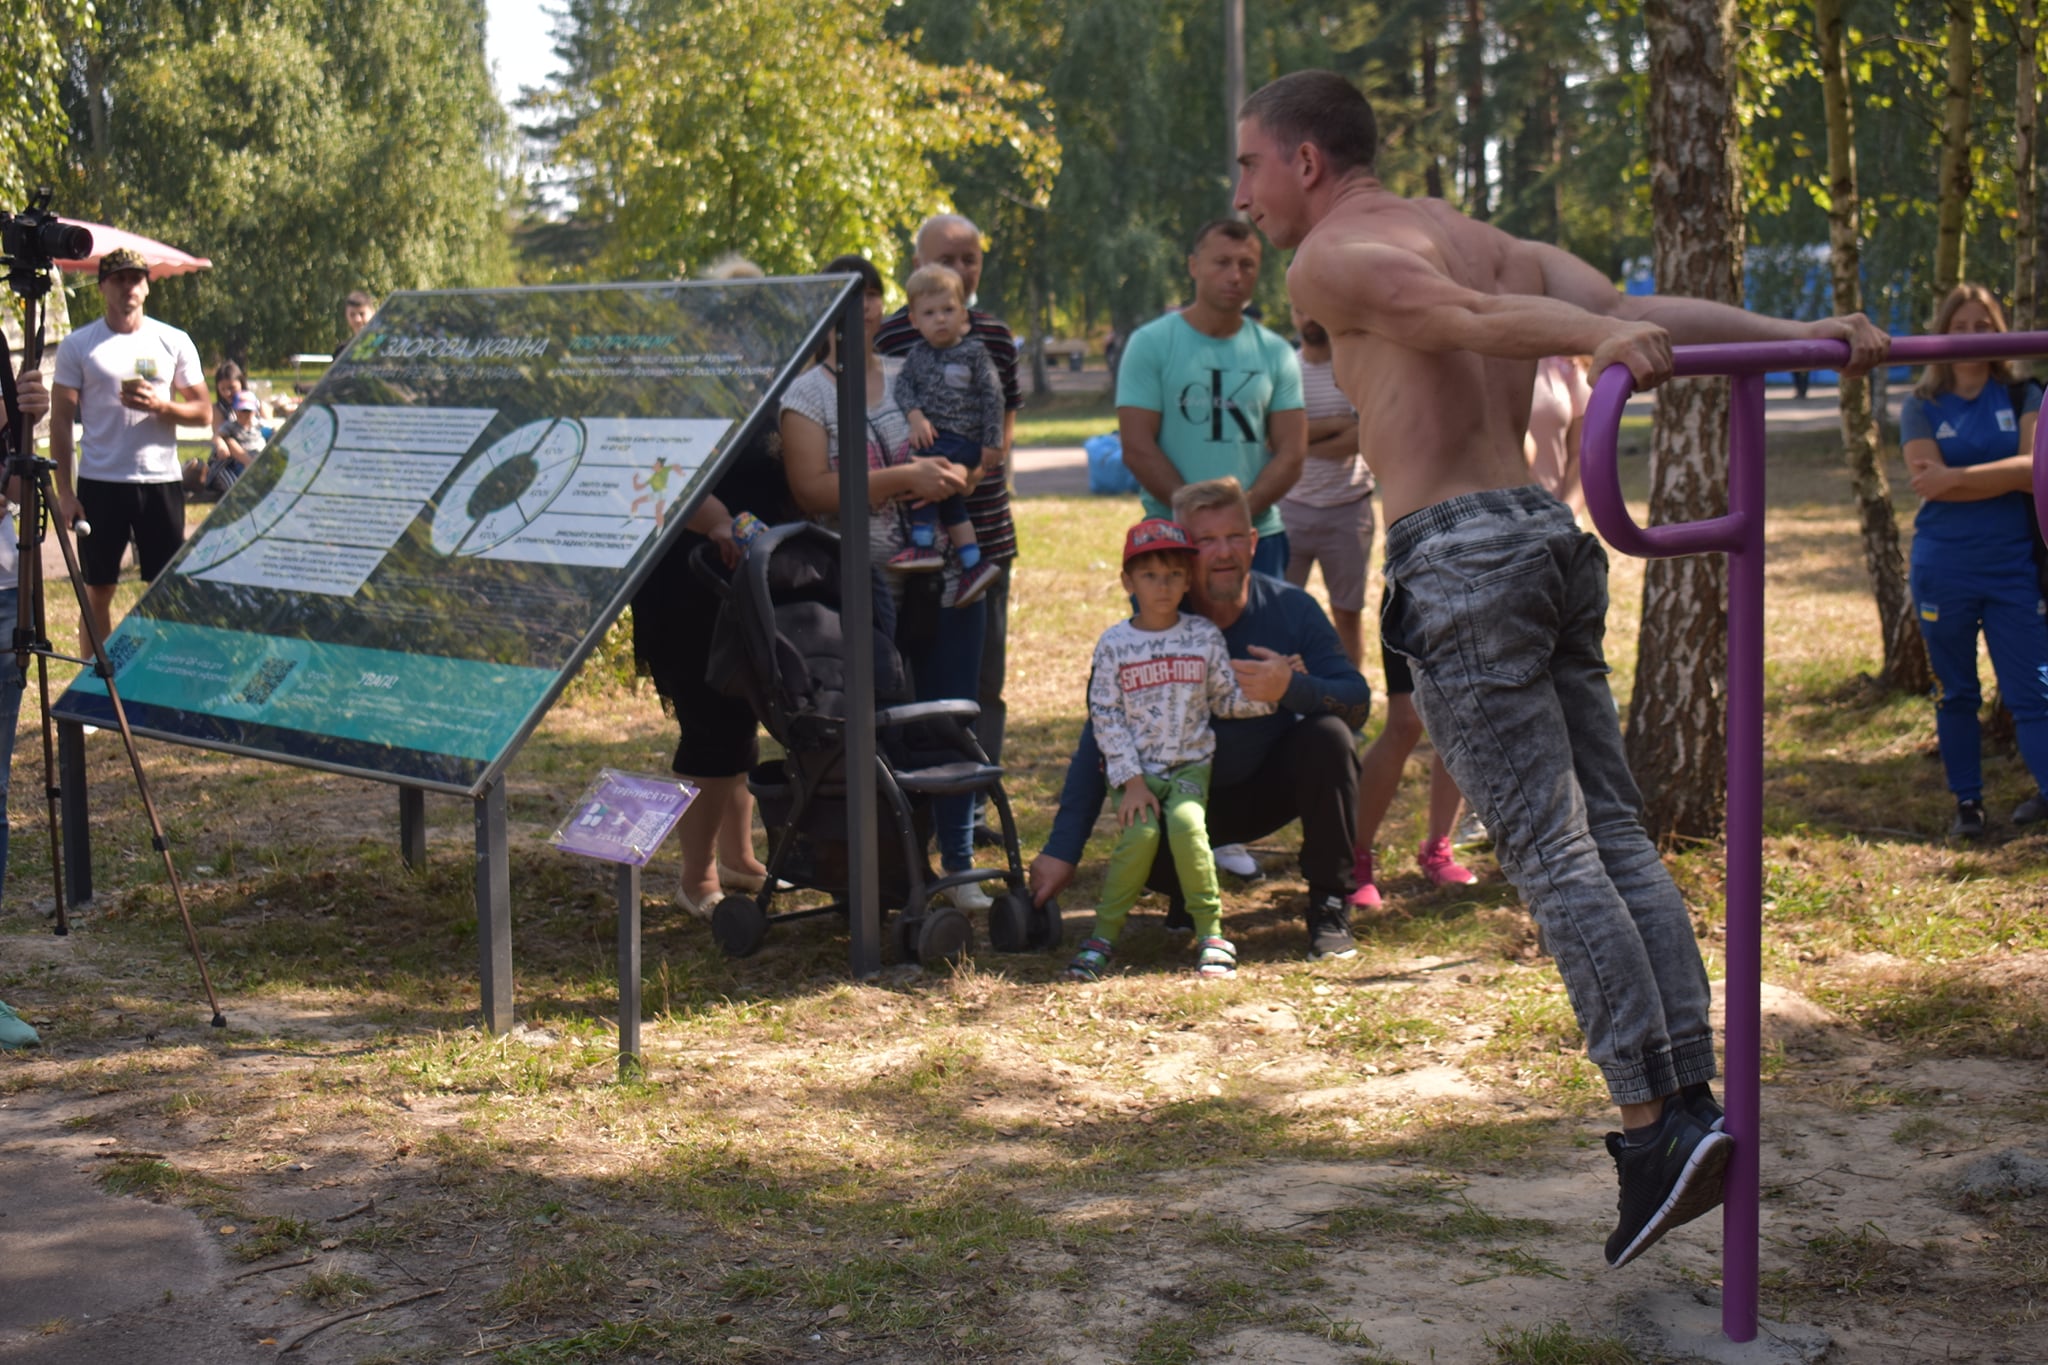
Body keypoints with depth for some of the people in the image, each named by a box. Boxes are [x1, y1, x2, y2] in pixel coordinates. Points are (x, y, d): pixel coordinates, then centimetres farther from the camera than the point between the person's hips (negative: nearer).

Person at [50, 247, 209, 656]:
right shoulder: (78, 345, 2)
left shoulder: (174, 342, 6)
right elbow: (61, 420, 1)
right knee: (97, 593, 3)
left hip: (161, 481, 1)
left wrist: (160, 406, -14)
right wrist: (64, 492, -6)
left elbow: (202, 410, 6)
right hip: (100, 483, -1)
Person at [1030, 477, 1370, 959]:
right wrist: (1062, 850, -27)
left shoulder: (1291, 608, -13)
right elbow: (1098, 741, -20)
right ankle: (1191, 894, 10)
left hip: (1276, 782, 1)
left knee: (1328, 735, -28)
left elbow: (1358, 701, -18)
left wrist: (1292, 688, -41)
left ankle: (1330, 907, -12)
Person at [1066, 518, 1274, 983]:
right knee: (1140, 832, -26)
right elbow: (1104, 715, -3)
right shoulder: (1114, 644, -1)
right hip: (1136, 770, 0)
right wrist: (1132, 782, -11)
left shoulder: (1204, 637, 5)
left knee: (1186, 823, -28)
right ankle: (1104, 934, -10)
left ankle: (1210, 932, -17)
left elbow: (1227, 699, 10)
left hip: (1190, 764, 1)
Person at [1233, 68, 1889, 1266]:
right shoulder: (1481, 238, 22)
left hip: (1462, 552, -7)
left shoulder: (1328, 262, 0)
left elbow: (1461, 315, -19)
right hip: (1556, 533, 8)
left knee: (1552, 852, -8)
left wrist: (1603, 342, -35)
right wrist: (1800, 334, -2)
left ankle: (1653, 1120, -11)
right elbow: (1635, 304, 8)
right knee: (1616, 831, 7)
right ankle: (1694, 1103, 5)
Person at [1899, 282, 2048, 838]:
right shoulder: (1922, 406, 4)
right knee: (1955, 692, 9)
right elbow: (1927, 480, -12)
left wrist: (1958, 477, -15)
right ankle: (1967, 802, 19)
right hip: (1943, 569, 1)